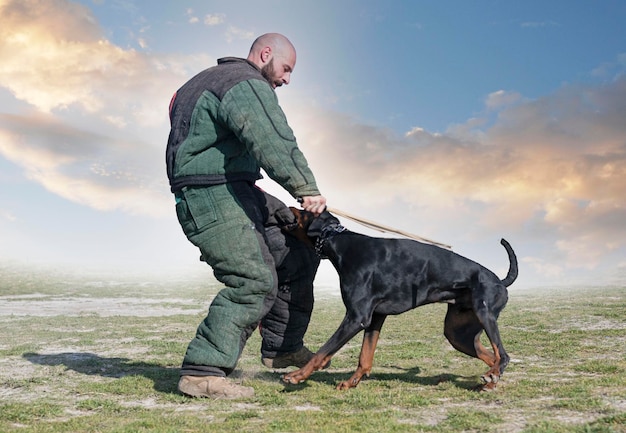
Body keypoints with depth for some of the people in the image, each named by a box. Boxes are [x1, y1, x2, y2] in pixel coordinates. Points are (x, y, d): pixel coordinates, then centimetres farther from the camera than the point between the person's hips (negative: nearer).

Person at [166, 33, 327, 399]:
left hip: (235, 195, 11)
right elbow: (274, 142, -26)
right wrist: (306, 188, -23)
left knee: (297, 254, 12)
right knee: (255, 282, -16)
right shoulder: (247, 84, -10)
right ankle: (202, 373, -11)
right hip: (213, 199, -11)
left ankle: (282, 347, 17)